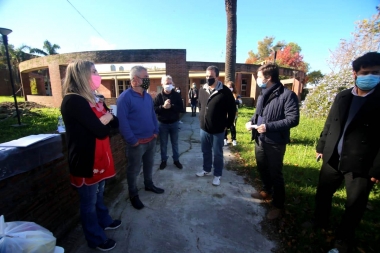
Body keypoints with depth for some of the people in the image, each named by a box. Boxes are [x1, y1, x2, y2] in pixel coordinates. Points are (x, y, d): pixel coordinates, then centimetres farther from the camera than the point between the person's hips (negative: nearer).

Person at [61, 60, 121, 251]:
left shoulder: (93, 99, 8)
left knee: (98, 194, 26)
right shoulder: (73, 101, -22)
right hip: (86, 160, -8)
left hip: (98, 157, 8)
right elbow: (101, 131, -25)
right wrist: (107, 117, -8)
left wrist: (106, 118, -12)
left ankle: (104, 221, 48)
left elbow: (113, 123, 7)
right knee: (89, 201, 12)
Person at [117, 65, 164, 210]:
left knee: (149, 164, 23)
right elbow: (122, 122, -19)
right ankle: (133, 194, 29)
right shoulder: (125, 97, -16)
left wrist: (156, 131, 6)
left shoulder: (148, 97, 8)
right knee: (134, 169, 10)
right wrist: (132, 140, -18)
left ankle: (149, 185, 44)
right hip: (137, 142, -7)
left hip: (151, 139, 7)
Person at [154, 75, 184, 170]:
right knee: (163, 144, 12)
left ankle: (176, 160, 30)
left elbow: (181, 108, -9)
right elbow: (154, 109, -11)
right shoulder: (159, 96, -5)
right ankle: (163, 160, 29)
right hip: (162, 123, -1)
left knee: (175, 143, 14)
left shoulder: (176, 95, -3)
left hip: (174, 123, 1)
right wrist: (163, 106, -28)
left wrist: (171, 106, -24)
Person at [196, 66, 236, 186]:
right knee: (206, 151, 19)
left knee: (217, 154, 9)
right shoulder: (202, 90, 4)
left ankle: (217, 175, 27)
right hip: (204, 128, 5)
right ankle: (206, 170, 39)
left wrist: (228, 125, -5)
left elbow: (232, 110, -7)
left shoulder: (225, 91, -13)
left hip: (218, 130, -5)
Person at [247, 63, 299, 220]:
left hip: (275, 143, -8)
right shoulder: (262, 95, 11)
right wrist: (252, 121, 1)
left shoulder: (287, 95, -15)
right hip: (260, 141, 8)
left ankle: (278, 205, 27)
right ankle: (266, 192, 47)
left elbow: (293, 119, -20)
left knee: (275, 174, 7)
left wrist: (268, 126, -26)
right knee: (262, 169, 22)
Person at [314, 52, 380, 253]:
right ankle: (319, 223, 45)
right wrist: (321, 147, 11)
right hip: (333, 158, 4)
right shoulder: (342, 97, 5)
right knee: (323, 193, 19)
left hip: (361, 165, -4)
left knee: (354, 207, 11)